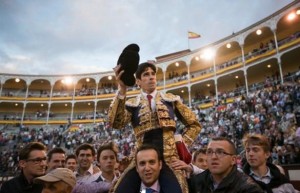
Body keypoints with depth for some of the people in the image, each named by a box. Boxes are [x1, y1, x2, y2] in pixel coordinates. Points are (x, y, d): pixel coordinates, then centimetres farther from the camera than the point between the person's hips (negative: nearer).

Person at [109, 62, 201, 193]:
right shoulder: (132, 104, 8)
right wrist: (122, 91, -22)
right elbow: (115, 123, -13)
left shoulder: (170, 99, 13)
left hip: (169, 157, 1)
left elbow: (194, 124, 20)